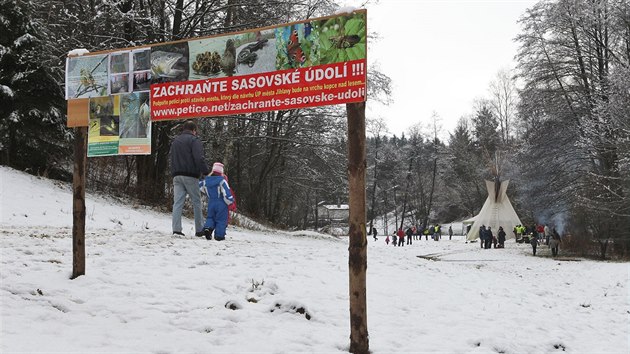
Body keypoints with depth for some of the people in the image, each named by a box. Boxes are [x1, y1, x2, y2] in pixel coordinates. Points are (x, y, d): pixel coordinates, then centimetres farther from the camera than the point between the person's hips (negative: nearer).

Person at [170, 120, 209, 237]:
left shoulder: (175, 141, 20)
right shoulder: (194, 140, -4)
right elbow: (199, 158, -16)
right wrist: (206, 172, -14)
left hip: (176, 175, 6)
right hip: (190, 176, -6)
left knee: (177, 203, 0)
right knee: (196, 202, 3)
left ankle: (176, 229, -9)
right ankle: (199, 230, 6)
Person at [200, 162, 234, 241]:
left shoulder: (206, 181, 4)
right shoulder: (222, 181, -13)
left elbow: (201, 187, 21)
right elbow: (227, 192, -17)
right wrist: (230, 201, -5)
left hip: (211, 203, 4)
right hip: (221, 204, -4)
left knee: (210, 217, 17)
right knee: (221, 219, 3)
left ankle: (207, 228, -10)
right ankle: (219, 235, 0)